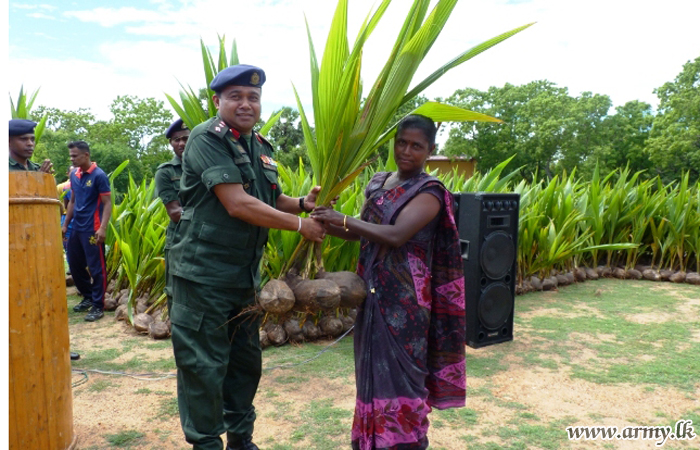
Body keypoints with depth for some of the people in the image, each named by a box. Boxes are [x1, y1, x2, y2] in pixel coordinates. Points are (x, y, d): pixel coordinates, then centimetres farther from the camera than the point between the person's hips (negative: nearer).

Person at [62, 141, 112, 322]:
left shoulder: (99, 175, -11)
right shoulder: (74, 175, 10)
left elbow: (107, 203, -13)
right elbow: (72, 202, 19)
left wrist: (103, 228, -22)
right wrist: (65, 224, 17)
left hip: (92, 229, -8)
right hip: (76, 228, 8)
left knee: (96, 268, -1)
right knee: (75, 266, 15)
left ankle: (98, 306, 7)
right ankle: (88, 297, 31)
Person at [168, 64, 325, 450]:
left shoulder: (259, 147, 11)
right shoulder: (207, 139, -12)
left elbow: (273, 201, 21)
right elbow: (238, 204, -22)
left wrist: (303, 203, -1)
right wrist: (300, 225, -16)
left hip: (244, 274, 8)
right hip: (203, 274, -8)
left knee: (246, 360, 17)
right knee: (204, 366, 2)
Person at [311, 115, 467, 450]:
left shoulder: (429, 193, -11)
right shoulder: (378, 182, 10)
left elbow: (396, 235, -25)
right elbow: (361, 231, 12)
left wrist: (343, 219, -24)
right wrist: (326, 224, -5)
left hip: (405, 298, -6)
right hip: (373, 293, 7)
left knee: (400, 374, 1)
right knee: (374, 370, 14)